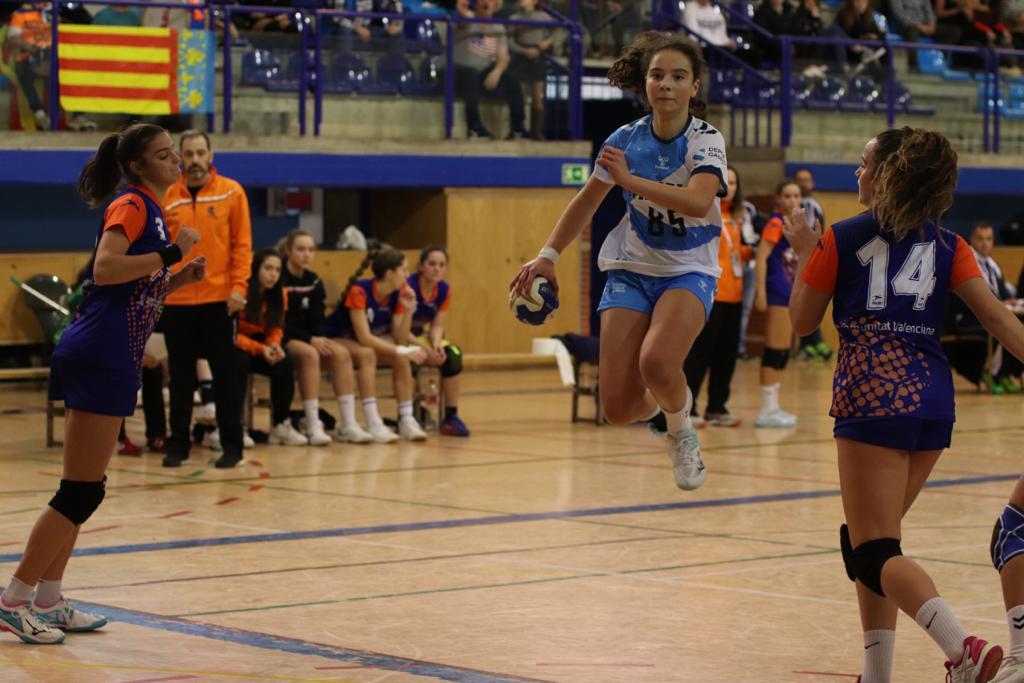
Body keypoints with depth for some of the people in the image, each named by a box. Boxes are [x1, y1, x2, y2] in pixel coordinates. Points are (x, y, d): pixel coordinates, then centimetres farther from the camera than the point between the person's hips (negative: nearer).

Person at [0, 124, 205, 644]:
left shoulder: (149, 210, 19)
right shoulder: (131, 206, -9)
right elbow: (104, 269, -25)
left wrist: (178, 278, 12)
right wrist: (170, 254, -22)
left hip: (105, 361, 10)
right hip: (99, 359, -10)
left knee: (81, 492, 12)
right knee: (81, 492, -8)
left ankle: (47, 601, 17)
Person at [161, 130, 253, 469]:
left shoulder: (231, 192, 0)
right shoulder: (167, 198, 6)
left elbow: (242, 244, -2)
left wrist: (239, 286, -10)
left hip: (219, 300, -2)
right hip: (176, 301, 2)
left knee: (225, 375, 2)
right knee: (180, 377, 7)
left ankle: (231, 445, 10)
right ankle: (178, 444, 14)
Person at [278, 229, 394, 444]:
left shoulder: (314, 282, 12)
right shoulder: (278, 280, -9)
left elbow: (317, 321, 10)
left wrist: (321, 340, -12)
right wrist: (310, 340, -22)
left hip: (310, 340, 7)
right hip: (283, 341, -7)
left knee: (341, 353, -18)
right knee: (309, 354, -36)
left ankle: (348, 424, -23)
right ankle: (312, 427, -38)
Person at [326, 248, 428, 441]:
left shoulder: (398, 294, -6)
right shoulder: (359, 291, -27)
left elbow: (399, 339, -9)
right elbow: (364, 338, -32)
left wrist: (409, 310, -22)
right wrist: (402, 351, -34)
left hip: (367, 343, 6)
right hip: (337, 340, -6)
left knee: (401, 358, -21)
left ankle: (406, 420, -22)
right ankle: (373, 424, -36)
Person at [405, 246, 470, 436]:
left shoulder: (444, 290, -4)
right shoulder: (409, 286, -23)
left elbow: (437, 325, 0)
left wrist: (436, 344, -23)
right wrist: (426, 349, -30)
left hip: (424, 335, 6)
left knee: (453, 355, -22)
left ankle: (451, 417, -15)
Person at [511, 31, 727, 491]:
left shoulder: (706, 140, -14)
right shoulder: (625, 139, -4)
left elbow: (698, 201, -33)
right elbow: (587, 202, 11)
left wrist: (629, 179, -32)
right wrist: (547, 256, 5)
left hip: (689, 271, -3)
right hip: (631, 268, 3)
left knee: (656, 363, -33)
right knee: (618, 409, -8)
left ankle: (681, 431, 1)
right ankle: (656, 404, 31)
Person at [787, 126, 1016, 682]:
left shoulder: (841, 239, 1)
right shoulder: (947, 246, 11)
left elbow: (802, 320, 9)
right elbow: (997, 317, 1)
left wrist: (803, 253, 21)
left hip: (873, 396, -6)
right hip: (934, 399, 6)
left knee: (874, 552, -7)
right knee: (868, 538, 19)